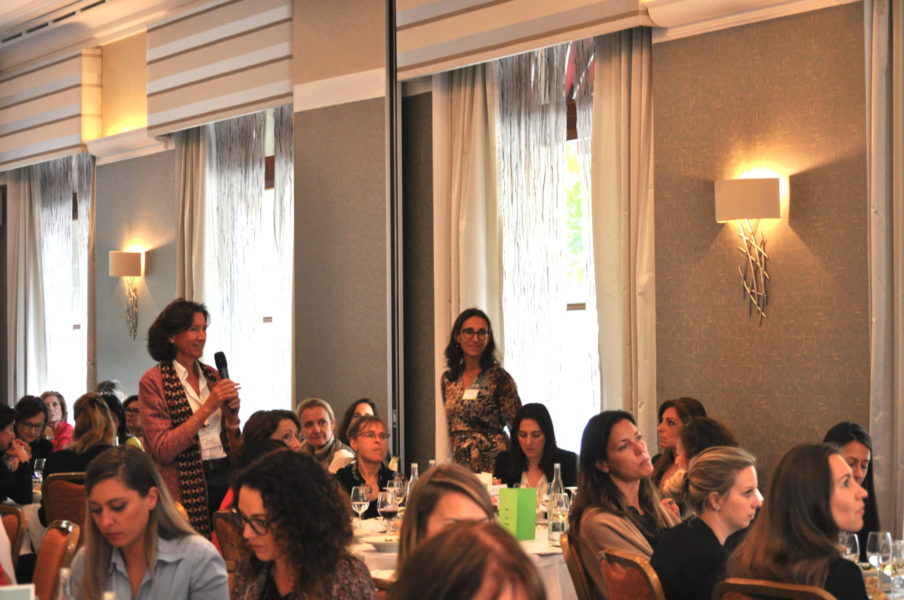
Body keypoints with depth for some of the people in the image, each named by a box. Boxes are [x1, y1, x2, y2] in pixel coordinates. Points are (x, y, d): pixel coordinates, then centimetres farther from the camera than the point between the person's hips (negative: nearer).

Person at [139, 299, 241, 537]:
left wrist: (231, 414, -3)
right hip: (186, 489, -5)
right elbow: (162, 450, -13)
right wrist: (207, 407, -16)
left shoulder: (211, 375, 10)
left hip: (224, 477, 5)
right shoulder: (153, 382, -5)